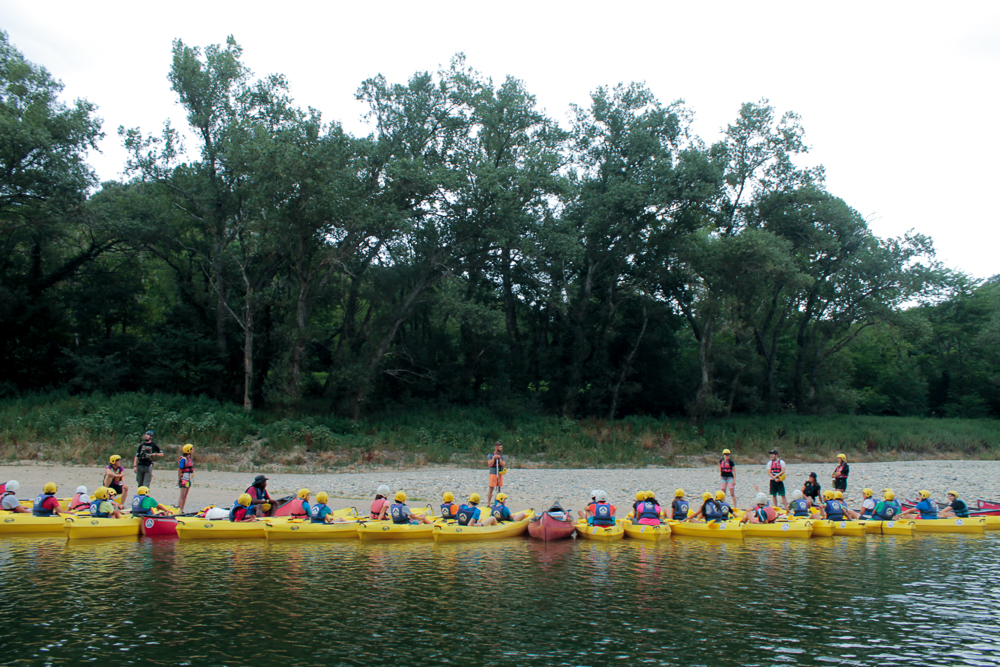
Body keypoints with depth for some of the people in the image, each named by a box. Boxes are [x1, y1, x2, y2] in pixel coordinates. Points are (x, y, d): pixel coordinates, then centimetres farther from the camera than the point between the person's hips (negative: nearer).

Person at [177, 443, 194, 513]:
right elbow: (179, 469, -14)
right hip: (184, 479, -8)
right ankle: (179, 510, -7)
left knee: (185, 496, 10)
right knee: (182, 496, -8)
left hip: (188, 479, 8)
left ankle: (182, 510, 14)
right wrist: (179, 480, -15)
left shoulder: (190, 459, 13)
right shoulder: (183, 459, -13)